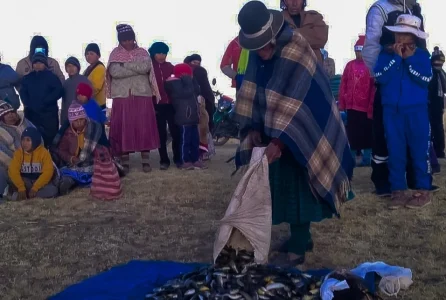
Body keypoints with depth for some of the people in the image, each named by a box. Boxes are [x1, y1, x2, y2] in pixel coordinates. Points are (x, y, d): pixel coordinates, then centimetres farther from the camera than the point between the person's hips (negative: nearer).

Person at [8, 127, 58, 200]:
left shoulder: (44, 152, -13)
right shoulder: (19, 152, -6)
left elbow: (48, 172, -22)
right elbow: (13, 170, -16)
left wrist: (35, 188, -30)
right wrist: (21, 188, -29)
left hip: (41, 181, -2)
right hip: (26, 181, 2)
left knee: (52, 190, -33)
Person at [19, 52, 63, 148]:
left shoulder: (51, 76, 2)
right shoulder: (27, 78, 15)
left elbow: (59, 90, -9)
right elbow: (23, 92, 10)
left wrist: (45, 102, -17)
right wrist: (27, 103, -10)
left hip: (49, 113, -3)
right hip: (32, 113, 4)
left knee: (50, 138, -6)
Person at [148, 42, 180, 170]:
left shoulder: (170, 66, 8)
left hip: (171, 104, 2)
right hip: (157, 105, -1)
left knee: (175, 132, 1)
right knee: (161, 134, 5)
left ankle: (178, 158, 13)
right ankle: (164, 160, 12)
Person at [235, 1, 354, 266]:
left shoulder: (294, 52, -24)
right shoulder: (258, 54, -1)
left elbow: (291, 105, -28)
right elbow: (250, 95, 3)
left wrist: (278, 140, -30)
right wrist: (254, 129, -7)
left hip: (298, 134, -7)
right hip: (274, 130, 7)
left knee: (297, 188, -5)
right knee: (284, 186, 12)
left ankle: (297, 249, 3)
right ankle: (302, 237, 26)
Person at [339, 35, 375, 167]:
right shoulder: (350, 65, 9)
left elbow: (374, 88, -10)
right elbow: (343, 84, 9)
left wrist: (371, 107, -13)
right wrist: (342, 104, 6)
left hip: (365, 108, -4)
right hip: (351, 107, 4)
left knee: (366, 134, 4)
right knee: (352, 134, 11)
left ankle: (367, 159, 12)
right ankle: (351, 158, 20)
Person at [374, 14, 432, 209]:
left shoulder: (422, 55, 4)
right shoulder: (386, 54, 6)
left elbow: (426, 79, -9)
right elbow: (380, 77, -8)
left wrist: (409, 59, -11)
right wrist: (396, 57, -11)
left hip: (416, 111, -1)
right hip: (392, 111, 2)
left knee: (419, 150, 0)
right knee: (395, 151, 4)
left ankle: (423, 191, 7)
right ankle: (398, 191, 11)